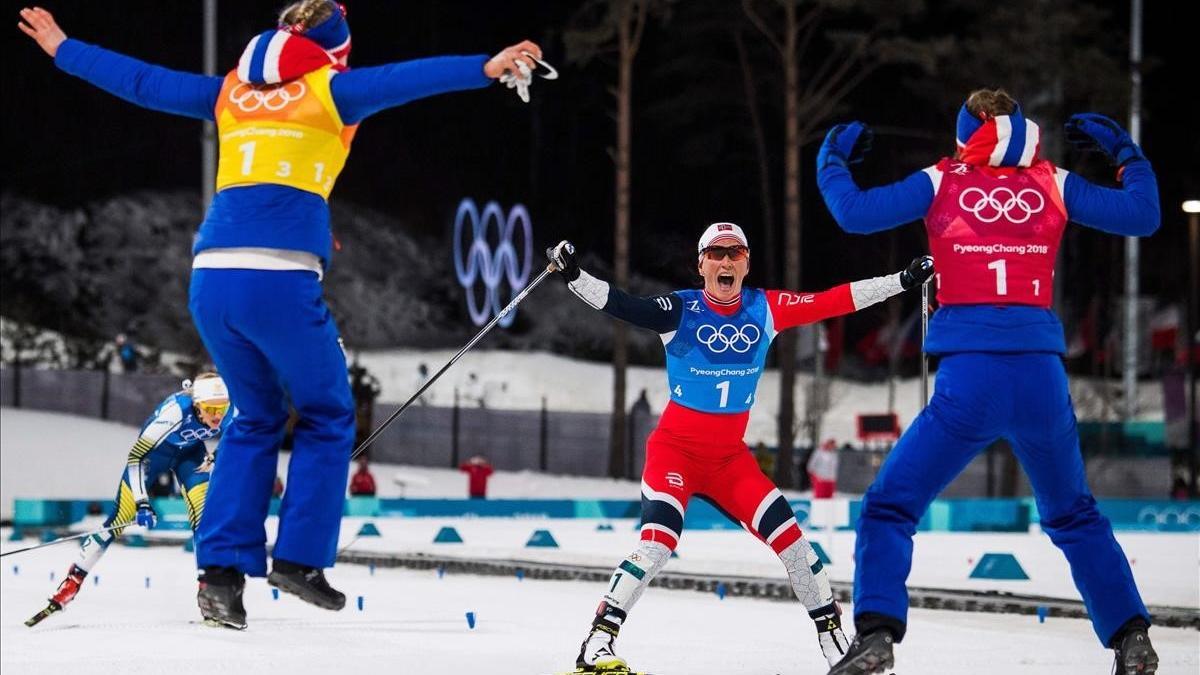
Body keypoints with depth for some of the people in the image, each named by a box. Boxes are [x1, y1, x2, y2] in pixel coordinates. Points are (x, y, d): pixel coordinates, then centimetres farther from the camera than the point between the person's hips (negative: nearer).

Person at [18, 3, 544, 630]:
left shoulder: (231, 93, 19)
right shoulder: (328, 91, 5)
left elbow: (141, 81, 27)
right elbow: (403, 78, -11)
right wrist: (487, 67, -20)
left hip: (211, 277, 5)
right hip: (279, 278, -5)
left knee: (256, 419, 20)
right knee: (327, 417, 13)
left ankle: (222, 567, 10)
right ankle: (299, 558, 6)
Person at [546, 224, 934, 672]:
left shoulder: (766, 309, -2)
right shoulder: (681, 310, -12)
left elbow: (835, 302, -1)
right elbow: (618, 305, -23)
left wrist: (906, 279, -3)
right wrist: (572, 274, -39)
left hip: (730, 455, 4)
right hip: (675, 447, -4)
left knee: (787, 534, -5)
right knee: (658, 542, -22)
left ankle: (833, 635, 10)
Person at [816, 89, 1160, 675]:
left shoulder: (943, 182, 5)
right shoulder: (1053, 185, 10)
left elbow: (855, 213, 2)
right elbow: (1143, 216, 15)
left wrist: (831, 157, 21)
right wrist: (1124, 149, 31)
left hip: (969, 381, -3)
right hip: (1043, 378, 3)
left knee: (889, 509, 7)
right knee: (1073, 517, 23)